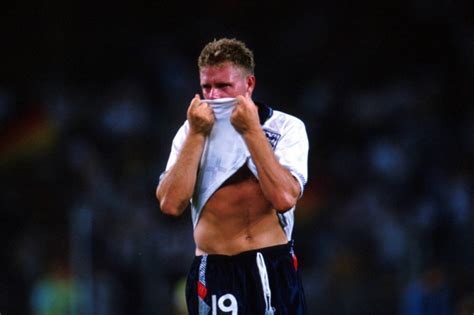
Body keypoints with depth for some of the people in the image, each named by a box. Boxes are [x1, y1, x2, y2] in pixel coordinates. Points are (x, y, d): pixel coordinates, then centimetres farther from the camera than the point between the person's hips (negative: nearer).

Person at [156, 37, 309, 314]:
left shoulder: (286, 128, 1)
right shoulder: (191, 132, 8)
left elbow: (284, 198, -15)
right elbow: (171, 204, -6)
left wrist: (251, 131, -12)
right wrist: (196, 135, -7)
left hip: (274, 272, -1)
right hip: (214, 274, 1)